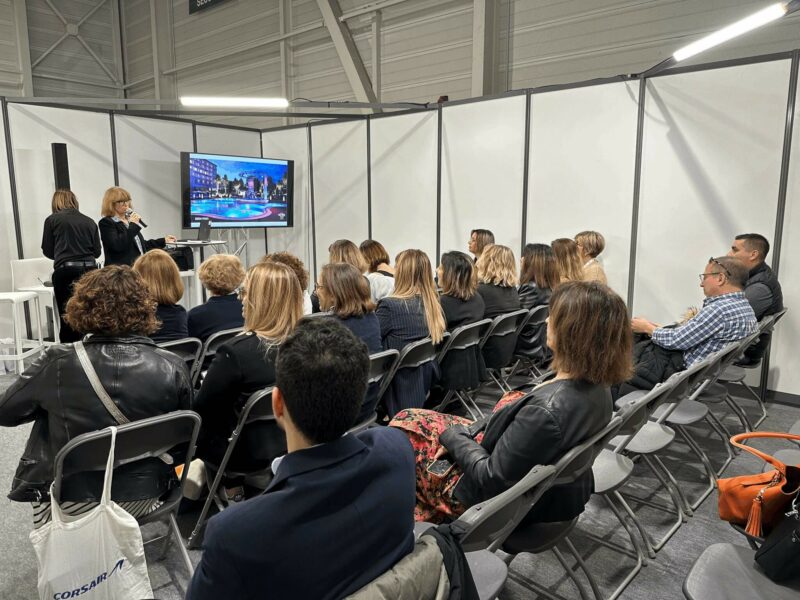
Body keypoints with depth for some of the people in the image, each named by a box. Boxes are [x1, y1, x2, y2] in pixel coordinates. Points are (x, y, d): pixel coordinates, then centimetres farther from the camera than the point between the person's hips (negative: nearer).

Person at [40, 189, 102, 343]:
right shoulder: (89, 221, 12)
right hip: (89, 269, 3)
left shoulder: (52, 220, 5)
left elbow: (47, 251, 8)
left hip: (65, 271, -2)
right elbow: (97, 251, 11)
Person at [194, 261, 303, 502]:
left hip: (250, 452, -5)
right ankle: (245, 484, 28)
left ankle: (233, 490, 30)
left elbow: (201, 408, -15)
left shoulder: (236, 352, -29)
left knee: (197, 427, 21)